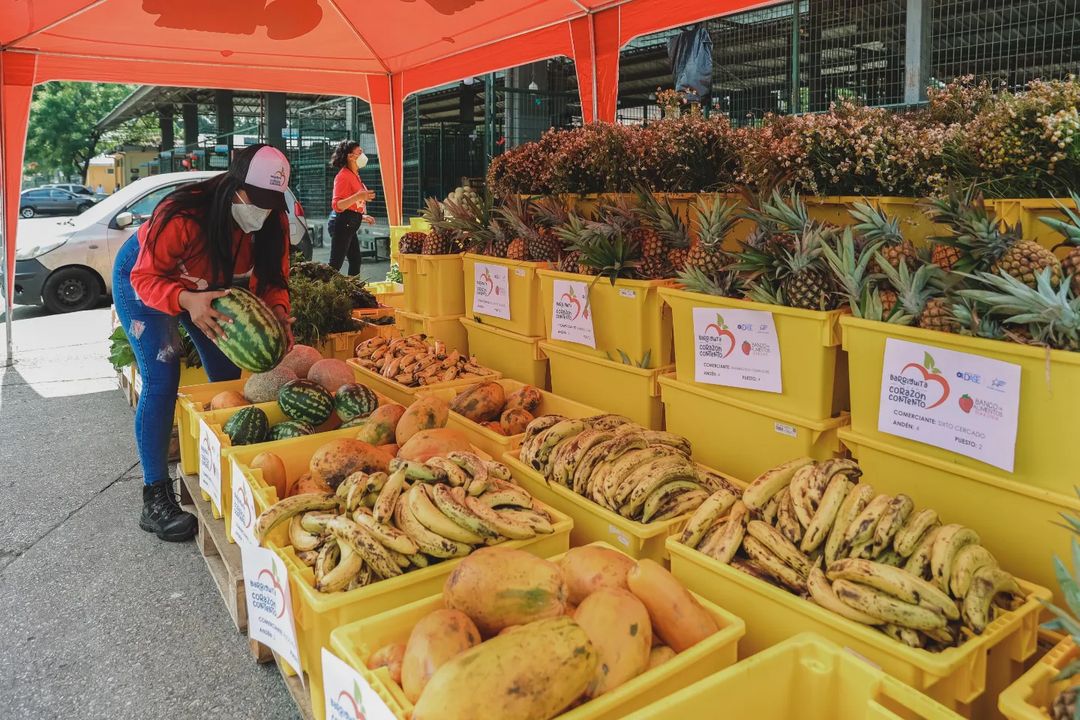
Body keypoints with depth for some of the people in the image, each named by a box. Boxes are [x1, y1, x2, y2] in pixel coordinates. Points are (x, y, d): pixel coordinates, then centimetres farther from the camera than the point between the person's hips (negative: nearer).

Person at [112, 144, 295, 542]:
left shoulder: (273, 223, -23)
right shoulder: (182, 215, -40)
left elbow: (273, 278, -14)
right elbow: (146, 278, -33)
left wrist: (278, 310, -36)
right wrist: (187, 301, -53)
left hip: (202, 285, 6)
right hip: (141, 277, -6)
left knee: (226, 373, 1)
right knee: (162, 379, -15)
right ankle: (155, 498, -9)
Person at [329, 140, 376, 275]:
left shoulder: (355, 175, 17)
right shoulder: (343, 176, -12)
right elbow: (336, 206, -22)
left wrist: (361, 216, 27)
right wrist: (358, 196, -33)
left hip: (350, 225, 10)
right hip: (343, 223, -10)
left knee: (356, 261, 14)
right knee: (335, 264, -12)